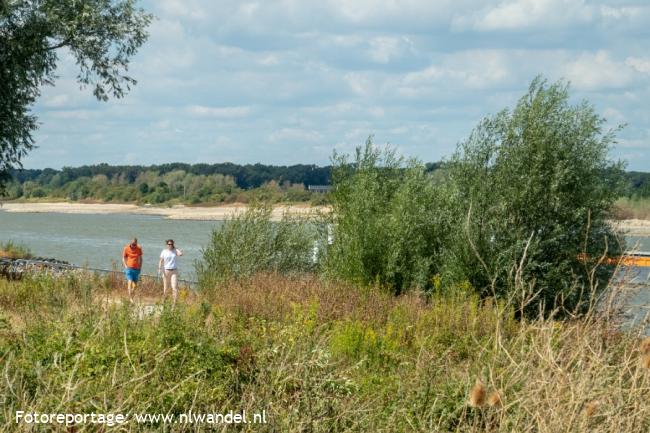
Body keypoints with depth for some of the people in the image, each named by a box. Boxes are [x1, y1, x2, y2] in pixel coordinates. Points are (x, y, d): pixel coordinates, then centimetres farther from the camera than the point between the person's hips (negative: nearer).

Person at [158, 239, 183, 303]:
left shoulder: (175, 251, 4)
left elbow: (180, 254, -16)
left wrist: (175, 248, -4)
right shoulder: (164, 251, 2)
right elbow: (161, 261, -1)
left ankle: (175, 302, -17)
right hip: (166, 271, 0)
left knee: (174, 287, -12)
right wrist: (159, 268, -15)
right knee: (166, 287, 7)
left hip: (174, 271, 0)